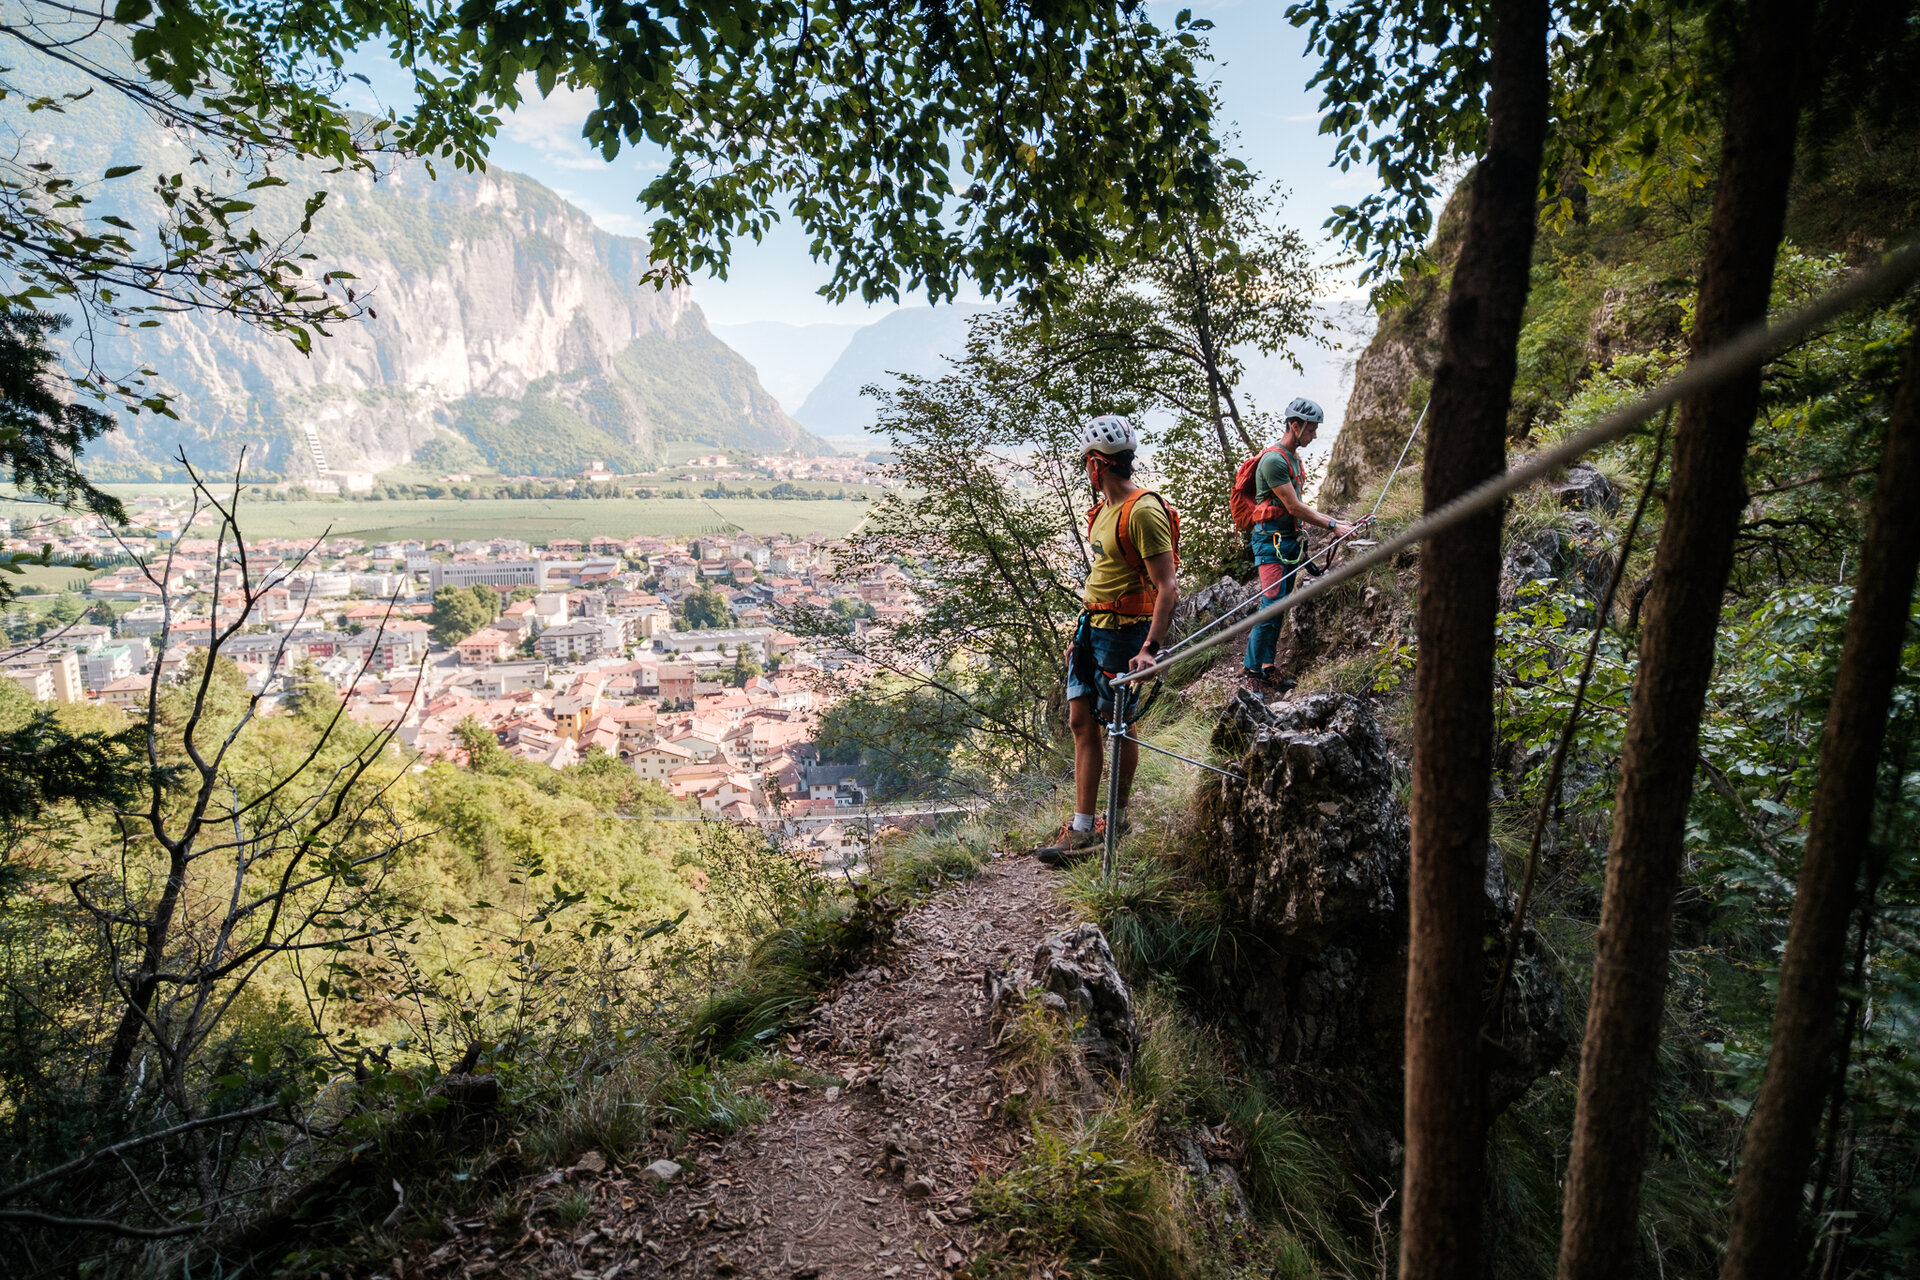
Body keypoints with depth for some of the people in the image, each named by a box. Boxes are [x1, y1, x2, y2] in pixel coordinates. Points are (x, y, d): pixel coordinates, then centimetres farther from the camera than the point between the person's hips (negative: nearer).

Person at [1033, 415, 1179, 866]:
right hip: (1092, 627, 9)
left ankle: (1117, 821, 22)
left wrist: (1150, 649, -27)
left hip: (1123, 633, -9)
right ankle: (1082, 829, 13)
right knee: (1081, 720, 7)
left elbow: (1167, 588, -21)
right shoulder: (1104, 509, 13)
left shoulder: (1143, 512, -17)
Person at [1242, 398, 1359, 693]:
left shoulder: (1294, 458, 16)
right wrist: (1332, 526, -12)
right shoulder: (1273, 460, -15)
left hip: (1290, 541, 9)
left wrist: (1334, 521, 15)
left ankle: (1267, 668, 12)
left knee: (1279, 606, 8)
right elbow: (1294, 507, -16)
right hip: (1271, 539, -9)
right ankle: (1251, 671, -6)